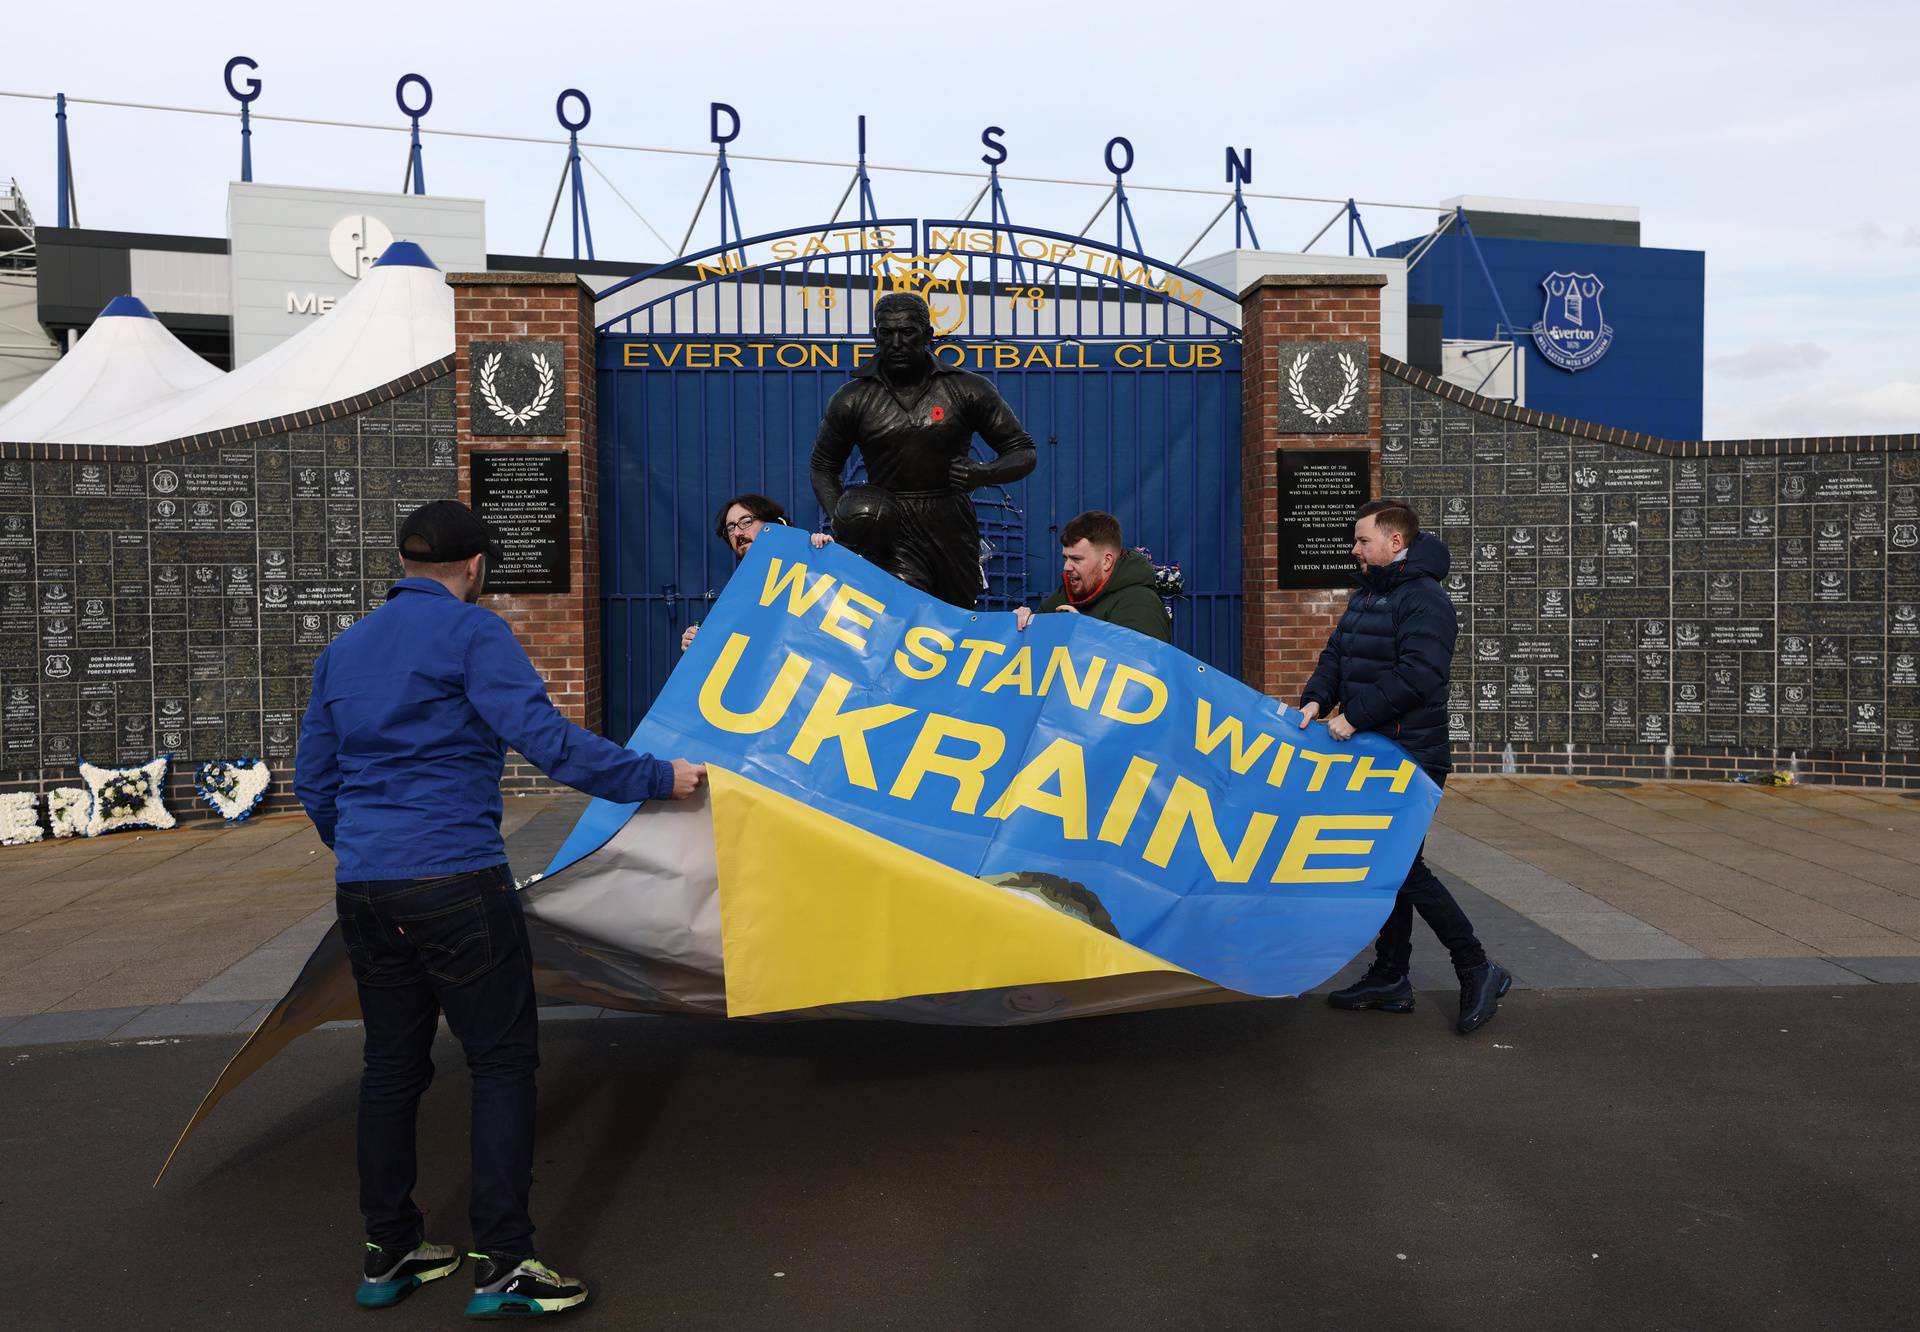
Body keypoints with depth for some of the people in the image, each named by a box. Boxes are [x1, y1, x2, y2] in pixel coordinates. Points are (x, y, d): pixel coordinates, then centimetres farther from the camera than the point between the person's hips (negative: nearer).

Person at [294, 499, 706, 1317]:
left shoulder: (342, 651, 17)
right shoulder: (471, 633, -5)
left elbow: (313, 777, 22)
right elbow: (545, 738, -15)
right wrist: (656, 778, -9)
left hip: (363, 890, 7)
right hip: (456, 883, -7)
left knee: (392, 1064, 16)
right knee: (503, 1060, 1)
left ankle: (388, 1257, 26)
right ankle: (502, 1265, 1)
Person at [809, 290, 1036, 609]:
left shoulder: (968, 389, 3)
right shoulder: (852, 399, 6)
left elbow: (1023, 453, 7)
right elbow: (823, 467, 18)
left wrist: (984, 473, -15)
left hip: (954, 534, 1)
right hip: (891, 532, -1)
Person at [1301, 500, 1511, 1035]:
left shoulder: (1424, 600, -14)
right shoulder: (1364, 596, 16)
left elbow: (1416, 676, -25)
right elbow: (1337, 656, 12)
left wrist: (1353, 715, -22)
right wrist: (1316, 699, -7)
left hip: (1409, 758, -9)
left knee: (1404, 868, -7)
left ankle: (1478, 971, 6)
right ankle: (1390, 979, 22)